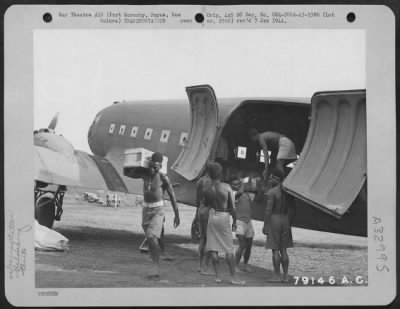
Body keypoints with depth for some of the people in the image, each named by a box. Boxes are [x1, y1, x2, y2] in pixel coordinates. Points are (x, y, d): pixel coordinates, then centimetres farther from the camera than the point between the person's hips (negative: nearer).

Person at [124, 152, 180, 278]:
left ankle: (156, 266, -15)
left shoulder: (163, 178, -13)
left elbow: (172, 196, -6)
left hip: (158, 210, -5)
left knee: (152, 236, -22)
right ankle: (156, 268, 17)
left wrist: (177, 215, -3)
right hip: (146, 209, 5)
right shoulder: (144, 174, -1)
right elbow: (126, 173, 9)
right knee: (150, 239, 8)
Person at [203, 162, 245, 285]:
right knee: (229, 249, 5)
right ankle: (234, 277, 8)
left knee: (213, 248, 8)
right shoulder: (226, 187, -12)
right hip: (224, 216, -2)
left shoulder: (207, 189, -7)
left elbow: (206, 204, 3)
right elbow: (232, 206, -9)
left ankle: (218, 276, 9)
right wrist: (234, 221, 1)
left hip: (212, 216, 2)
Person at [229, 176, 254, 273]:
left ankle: (246, 265, 27)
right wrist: (243, 184, -11)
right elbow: (240, 192, -26)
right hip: (239, 221, -7)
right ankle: (236, 266, -6)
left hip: (248, 221, 7)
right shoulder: (233, 193, -8)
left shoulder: (246, 193, 13)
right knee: (242, 245, -15)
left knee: (249, 245, 11)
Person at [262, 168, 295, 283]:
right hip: (285, 219, 6)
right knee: (283, 249, 11)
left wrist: (265, 225, -9)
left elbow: (269, 210, -14)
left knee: (275, 250, -1)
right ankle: (285, 276, 12)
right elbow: (291, 210, 10)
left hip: (274, 219, -6)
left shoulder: (272, 192, -11)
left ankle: (277, 276, 1)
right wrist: (289, 224, 18)